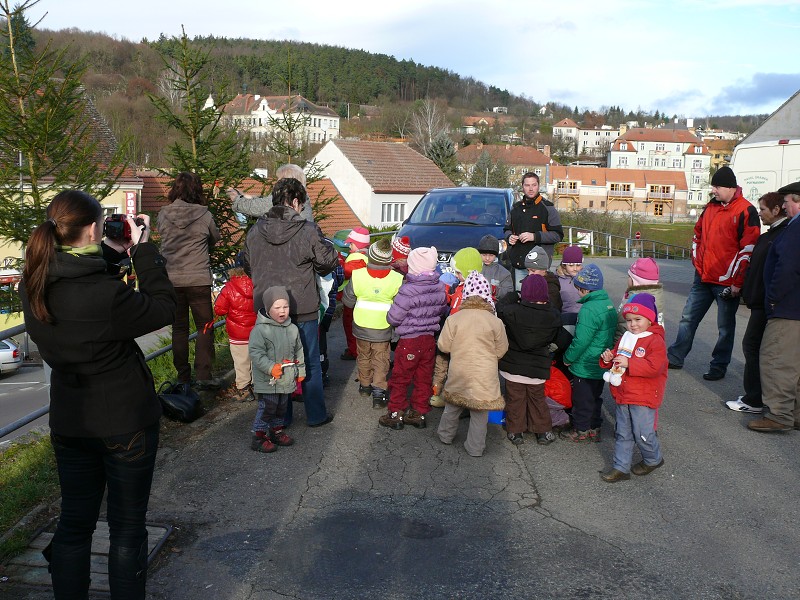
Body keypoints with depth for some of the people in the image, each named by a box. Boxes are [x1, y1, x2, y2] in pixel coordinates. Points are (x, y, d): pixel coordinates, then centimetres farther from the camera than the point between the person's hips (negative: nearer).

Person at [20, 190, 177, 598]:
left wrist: (112, 254, 3)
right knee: (127, 527, 11)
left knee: (74, 522, 21)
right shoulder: (104, 293, -28)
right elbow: (164, 308, -15)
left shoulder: (33, 285, -6)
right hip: (126, 423, -6)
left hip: (68, 423, 6)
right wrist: (143, 250, -10)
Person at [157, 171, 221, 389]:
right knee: (205, 326, 9)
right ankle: (203, 375, 4)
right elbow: (215, 238, 7)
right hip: (198, 279, -3)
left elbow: (161, 234, 12)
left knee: (179, 328, 13)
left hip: (171, 279, 3)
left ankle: (183, 377, 18)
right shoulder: (204, 215, -7)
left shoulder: (163, 215, -2)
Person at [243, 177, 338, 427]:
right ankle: (316, 415, 22)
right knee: (310, 363, 12)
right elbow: (329, 262, -7)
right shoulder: (308, 230, -14)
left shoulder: (255, 231, 1)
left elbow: (248, 266, 12)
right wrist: (327, 245, 14)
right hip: (303, 309, -3)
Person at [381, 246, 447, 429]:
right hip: (429, 339, 6)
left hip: (409, 341, -6)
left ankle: (396, 414, 17)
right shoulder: (440, 288, -3)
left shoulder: (408, 290, -23)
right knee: (423, 378, 16)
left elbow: (393, 318, -17)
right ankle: (419, 413, 24)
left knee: (400, 379, 9)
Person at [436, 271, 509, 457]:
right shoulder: (495, 322, -12)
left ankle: (445, 435, 39)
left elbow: (443, 346, -5)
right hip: (485, 376, -1)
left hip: (459, 372, 2)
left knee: (452, 405, 23)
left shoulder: (453, 319, -12)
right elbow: (501, 350, -2)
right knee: (480, 412, 12)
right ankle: (475, 447, 20)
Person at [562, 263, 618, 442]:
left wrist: (568, 358, -10)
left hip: (585, 367, -9)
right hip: (602, 365, 9)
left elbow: (581, 341, -25)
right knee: (595, 398, 22)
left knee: (582, 400, 8)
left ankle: (581, 431, 21)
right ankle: (594, 429, 33)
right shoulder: (609, 305, 3)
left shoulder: (588, 310, -26)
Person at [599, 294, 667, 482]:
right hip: (623, 395, 7)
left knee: (643, 434, 2)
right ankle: (621, 468, 21)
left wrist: (629, 363, -29)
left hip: (643, 398, -7)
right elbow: (617, 359, 19)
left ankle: (653, 459, 29)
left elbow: (654, 367, -25)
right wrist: (608, 359, -4)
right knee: (623, 434, 13)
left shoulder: (655, 341, -14)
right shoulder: (625, 338, 10)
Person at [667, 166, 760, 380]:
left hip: (727, 282, -7)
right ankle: (675, 357, 22)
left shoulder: (746, 211, -12)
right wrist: (697, 261, 11)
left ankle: (719, 366, 17)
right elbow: (698, 234, 22)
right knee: (688, 318, 12)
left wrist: (737, 282, -15)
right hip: (703, 277, 7)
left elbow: (748, 249, -15)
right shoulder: (711, 207, 10)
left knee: (725, 326, 6)